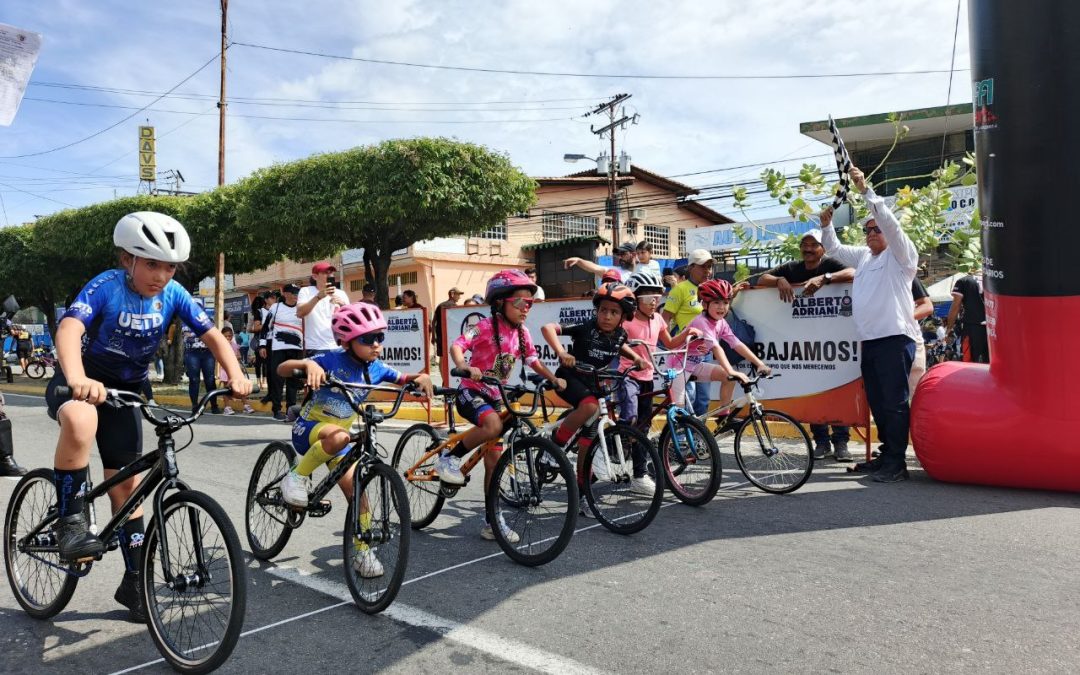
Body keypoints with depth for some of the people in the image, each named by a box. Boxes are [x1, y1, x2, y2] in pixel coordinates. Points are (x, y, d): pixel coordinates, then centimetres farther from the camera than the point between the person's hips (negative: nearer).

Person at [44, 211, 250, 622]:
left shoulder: (173, 295, -12)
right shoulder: (106, 286, -24)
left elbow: (212, 335, -11)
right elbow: (69, 329, -39)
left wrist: (235, 375, -29)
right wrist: (77, 379, -58)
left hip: (126, 389, 4)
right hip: (82, 383, -4)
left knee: (127, 484, 5)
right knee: (80, 421, -41)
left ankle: (133, 583, 17)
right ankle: (70, 521, -22)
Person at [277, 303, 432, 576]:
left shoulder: (376, 368, -7)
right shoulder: (332, 360, -22)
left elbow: (402, 379, 6)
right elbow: (282, 369, -26)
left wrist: (420, 377, -18)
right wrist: (308, 364, -47)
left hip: (338, 433, 5)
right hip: (309, 428, -5)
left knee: (356, 489, -5)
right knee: (339, 436, -39)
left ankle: (363, 551, 11)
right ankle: (298, 476, -15)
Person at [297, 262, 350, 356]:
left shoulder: (341, 294, 9)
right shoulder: (306, 291, 4)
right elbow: (300, 313, -13)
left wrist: (343, 305, -17)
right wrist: (318, 296, -25)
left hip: (338, 347, 3)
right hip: (315, 348, -3)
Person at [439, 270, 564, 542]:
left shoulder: (522, 333, 3)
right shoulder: (486, 327, -16)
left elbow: (533, 361, 12)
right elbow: (457, 346, -25)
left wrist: (554, 379, -2)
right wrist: (465, 368, -44)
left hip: (494, 397, 7)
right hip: (471, 392, -6)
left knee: (494, 461, 6)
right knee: (494, 426, -37)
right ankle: (449, 458, -15)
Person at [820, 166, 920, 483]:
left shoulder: (900, 254, 2)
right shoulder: (863, 255, 22)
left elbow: (889, 222, -13)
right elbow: (833, 248, 28)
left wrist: (865, 189, -15)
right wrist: (826, 225, 9)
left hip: (895, 338, -8)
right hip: (869, 339, 8)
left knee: (895, 401, -9)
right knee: (877, 401, 11)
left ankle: (896, 463, -7)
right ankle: (886, 454, 20)